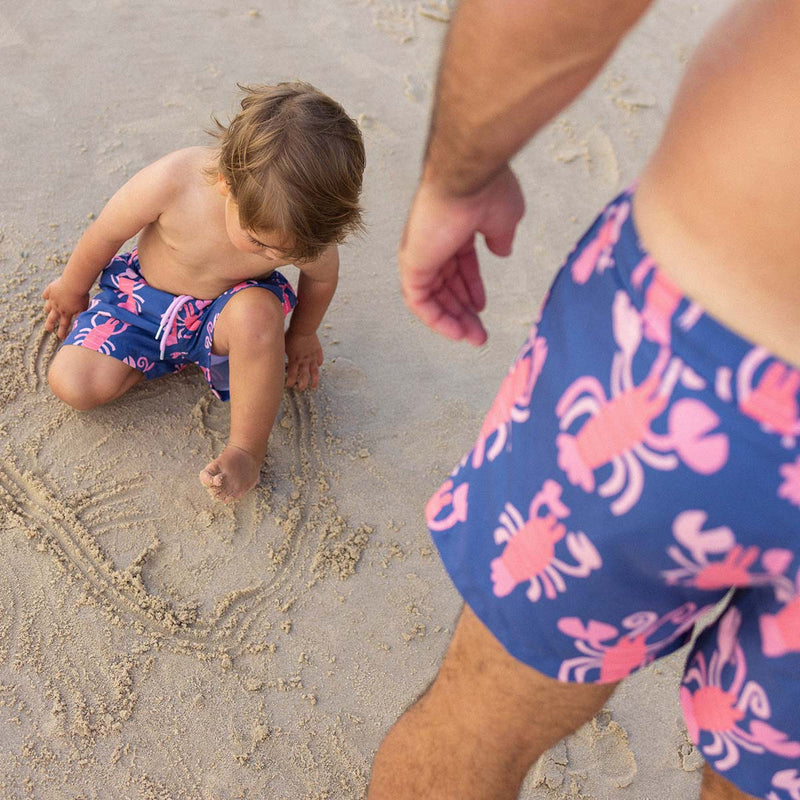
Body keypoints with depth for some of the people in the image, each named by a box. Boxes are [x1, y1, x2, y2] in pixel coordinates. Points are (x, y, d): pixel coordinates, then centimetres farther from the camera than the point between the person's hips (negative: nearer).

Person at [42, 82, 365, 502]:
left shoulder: (303, 226, -28)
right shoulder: (172, 181, -35)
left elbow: (320, 277, -1)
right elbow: (106, 233, -13)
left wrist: (302, 337, 15)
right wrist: (71, 290, 5)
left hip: (224, 313, 0)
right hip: (144, 297, 1)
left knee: (258, 310, -37)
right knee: (73, 383, -17)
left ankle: (246, 451, -21)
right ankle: (170, 351, 9)